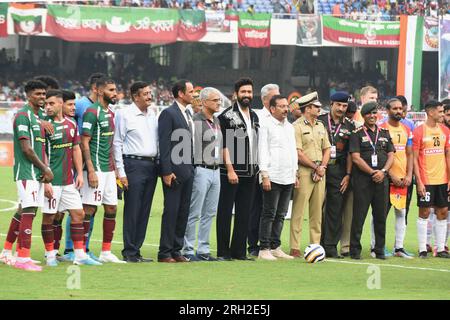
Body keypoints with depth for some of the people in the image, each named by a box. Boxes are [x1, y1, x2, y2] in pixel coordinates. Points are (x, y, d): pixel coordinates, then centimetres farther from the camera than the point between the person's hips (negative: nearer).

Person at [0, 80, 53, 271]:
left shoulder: (39, 117, 18)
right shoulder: (23, 115, -11)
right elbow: (26, 148, -16)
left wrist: (46, 169, 4)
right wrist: (45, 168, -10)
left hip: (37, 173, 9)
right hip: (26, 172, -9)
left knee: (22, 212, 12)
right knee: (28, 212, -12)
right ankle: (23, 258, -13)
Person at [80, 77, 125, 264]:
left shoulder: (110, 113, 15)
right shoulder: (92, 112, -11)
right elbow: (84, 143, -15)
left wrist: (114, 167, 18)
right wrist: (91, 171, -21)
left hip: (109, 169, 9)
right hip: (96, 169, -9)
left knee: (111, 209, 9)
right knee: (89, 209, -7)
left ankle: (106, 252, 14)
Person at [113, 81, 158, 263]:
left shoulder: (153, 114, 14)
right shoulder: (124, 115, -5)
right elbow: (117, 143, -6)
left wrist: (158, 163, 10)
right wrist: (121, 171, -11)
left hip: (151, 165, 7)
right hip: (133, 164, -7)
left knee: (144, 211, 7)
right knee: (132, 210, -6)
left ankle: (136, 250, 12)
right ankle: (129, 253, -2)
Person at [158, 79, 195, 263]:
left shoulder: (188, 114, 16)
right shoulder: (169, 114, -10)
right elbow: (164, 144, -14)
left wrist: (191, 168, 13)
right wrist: (166, 172, -18)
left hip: (188, 171, 8)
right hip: (174, 171, -8)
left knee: (183, 212, 9)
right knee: (171, 212, -6)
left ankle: (176, 251, 14)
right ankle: (165, 253, -2)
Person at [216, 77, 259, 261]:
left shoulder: (254, 117, 16)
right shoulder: (227, 116, -5)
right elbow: (224, 145, -10)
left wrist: (257, 169, 12)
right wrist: (230, 169, -15)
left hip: (250, 172, 6)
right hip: (231, 171, -6)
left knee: (244, 213, 7)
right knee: (225, 212, -2)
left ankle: (239, 251, 12)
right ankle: (223, 252, 1)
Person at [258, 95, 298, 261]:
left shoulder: (290, 127, 17)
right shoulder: (267, 126, -5)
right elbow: (263, 151, -9)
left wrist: (295, 174, 18)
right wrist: (265, 175, -15)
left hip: (288, 178, 7)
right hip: (272, 178, -7)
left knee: (280, 215, 9)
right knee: (269, 214, -6)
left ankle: (276, 247, 14)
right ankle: (264, 249, -4)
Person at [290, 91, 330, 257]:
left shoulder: (320, 126, 17)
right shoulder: (297, 126, -6)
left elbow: (326, 149, 17)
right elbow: (298, 154, -12)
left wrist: (323, 166, 0)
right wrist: (316, 167, -8)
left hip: (320, 172, 7)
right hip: (304, 171, -7)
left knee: (317, 211, 8)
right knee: (298, 211, -7)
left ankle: (315, 245, 13)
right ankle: (295, 248, -7)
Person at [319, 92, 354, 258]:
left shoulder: (349, 127, 12)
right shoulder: (320, 121, 5)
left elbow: (350, 154, 11)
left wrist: (348, 174, 3)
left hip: (339, 172, 2)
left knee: (336, 210, 0)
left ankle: (331, 246, 4)